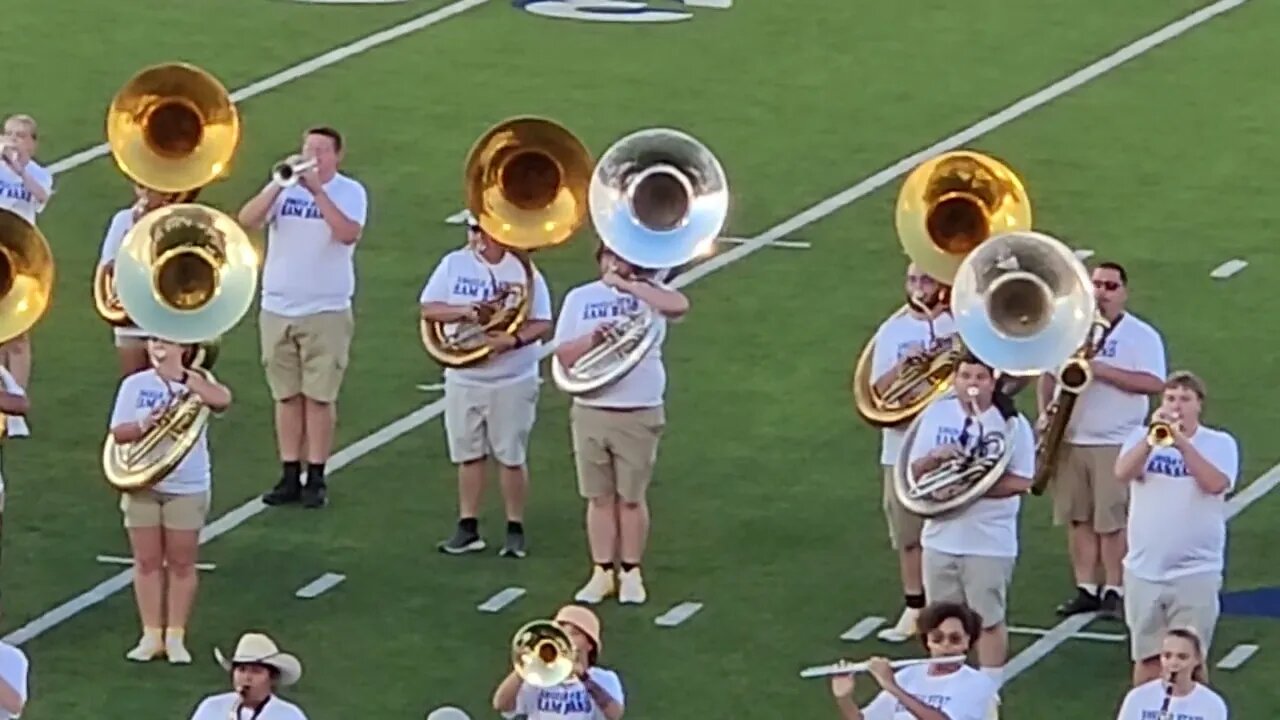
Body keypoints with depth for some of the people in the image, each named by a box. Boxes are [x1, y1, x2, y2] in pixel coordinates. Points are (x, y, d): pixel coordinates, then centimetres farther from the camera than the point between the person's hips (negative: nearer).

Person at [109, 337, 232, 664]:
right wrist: (143, 425, -22)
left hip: (187, 487, -2)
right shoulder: (135, 385, 2)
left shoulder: (197, 383, -3)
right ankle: (152, 636, 11)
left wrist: (181, 376, -22)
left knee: (181, 563, 3)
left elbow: (222, 400, -24)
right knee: (147, 562, 4)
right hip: (142, 486, 2)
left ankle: (175, 637, 10)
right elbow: (118, 432, -2)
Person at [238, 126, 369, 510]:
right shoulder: (284, 189, 6)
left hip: (327, 312, -3)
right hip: (277, 309, 3)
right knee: (287, 396, 6)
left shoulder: (349, 191, -2)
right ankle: (290, 475, 11)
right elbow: (247, 220, -9)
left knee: (319, 397, -1)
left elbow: (348, 233, -20)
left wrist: (317, 191, -21)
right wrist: (280, 184, -19)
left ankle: (316, 478, 4)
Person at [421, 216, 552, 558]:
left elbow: (541, 324, -8)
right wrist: (461, 312, -20)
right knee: (468, 454, 8)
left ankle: (515, 530, 10)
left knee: (511, 457, 1)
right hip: (463, 379, 3)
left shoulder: (523, 271, -6)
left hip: (513, 381, -3)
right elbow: (428, 309, -2)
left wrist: (513, 340, -27)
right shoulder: (454, 264, 1)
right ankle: (468, 528, 15)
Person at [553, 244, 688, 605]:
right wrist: (591, 339, -17)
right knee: (600, 498, 7)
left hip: (639, 414, -2)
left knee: (631, 498, 5)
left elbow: (679, 305, -24)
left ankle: (631, 573, 15)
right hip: (590, 412, 2)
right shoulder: (580, 299, 5)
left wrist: (627, 285, -21)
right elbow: (563, 355, 2)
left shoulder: (648, 292, -1)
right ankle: (602, 573, 15)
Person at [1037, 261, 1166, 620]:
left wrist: (1103, 370, -20)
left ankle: (1114, 592, 1)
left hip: (1116, 443, -5)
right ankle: (1085, 589, 11)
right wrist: (1045, 411, -4)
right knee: (1078, 518, 5)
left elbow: (1154, 383, -14)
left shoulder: (1141, 335, -3)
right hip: (1070, 440, 5)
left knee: (1112, 521, -5)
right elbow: (1048, 373, 14)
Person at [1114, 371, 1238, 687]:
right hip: (1144, 569, 2)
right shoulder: (1142, 436, 5)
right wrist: (1152, 437, -26)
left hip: (1196, 571, -2)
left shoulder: (1220, 444, -1)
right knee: (1148, 657, 9)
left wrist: (1181, 442, -25)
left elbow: (1215, 483, -18)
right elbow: (1122, 473, -13)